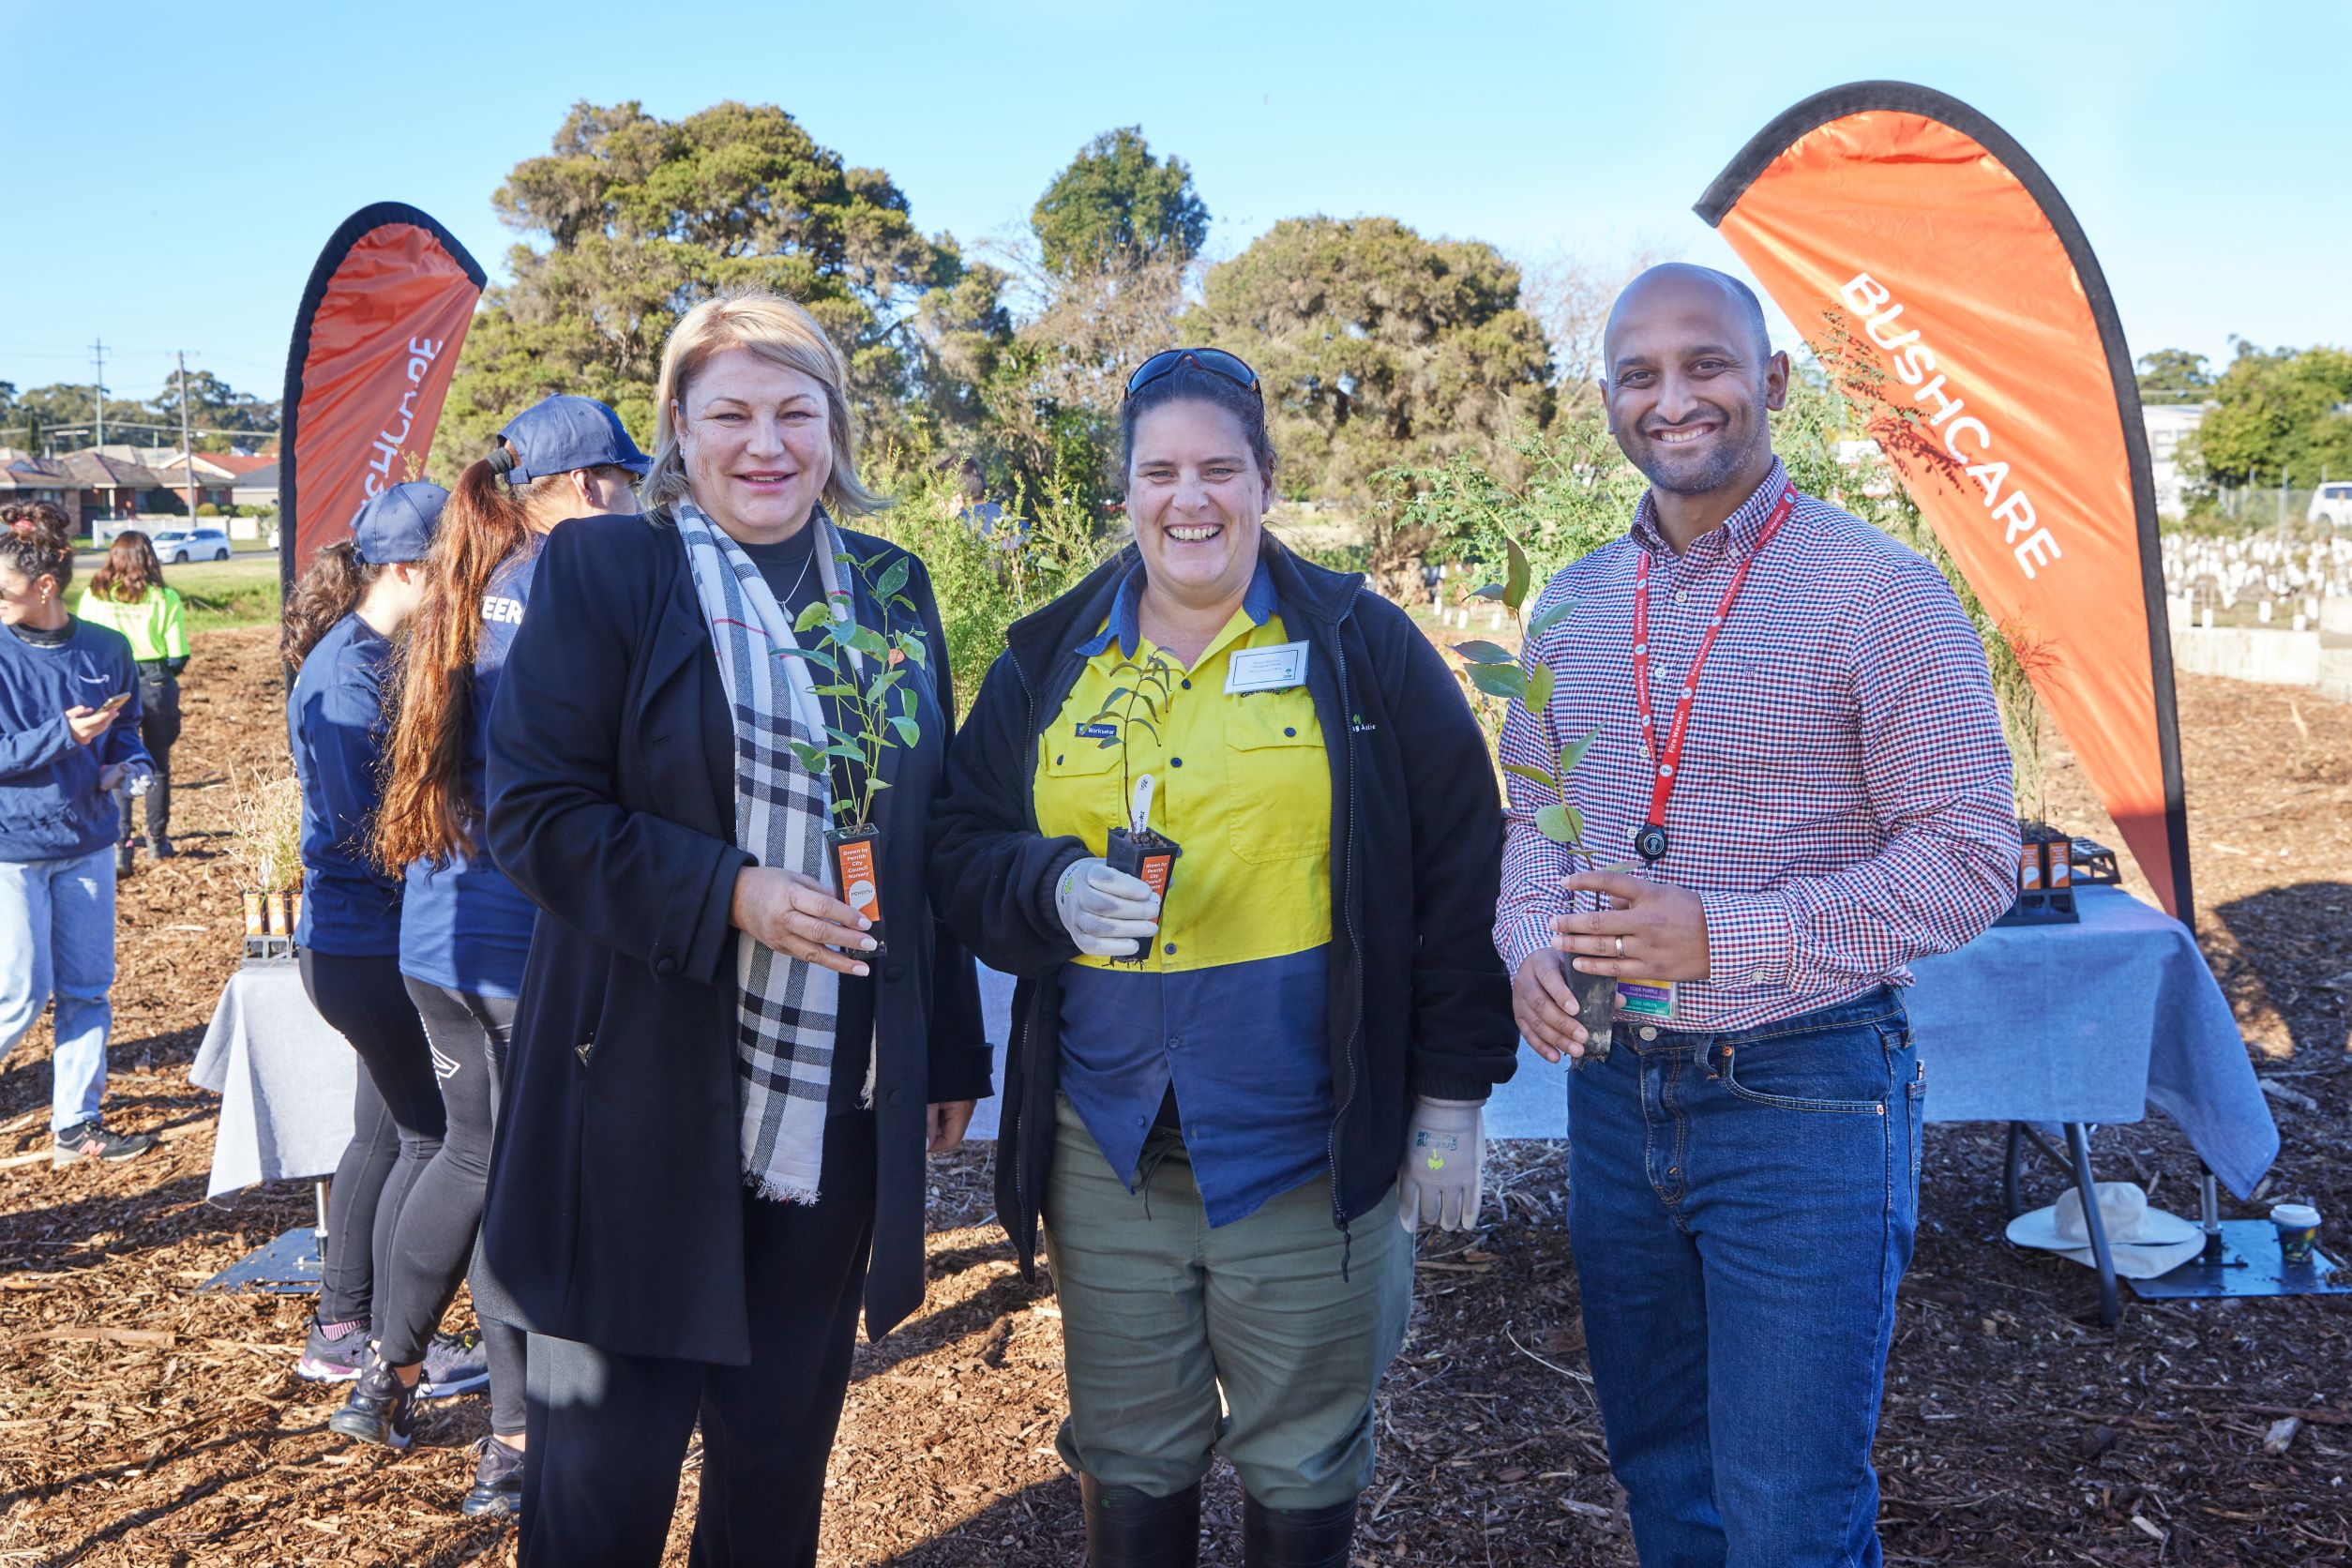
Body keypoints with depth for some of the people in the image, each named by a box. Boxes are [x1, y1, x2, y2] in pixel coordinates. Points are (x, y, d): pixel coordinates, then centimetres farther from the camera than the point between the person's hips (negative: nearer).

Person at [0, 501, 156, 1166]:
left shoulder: (107, 650, -1)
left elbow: (126, 729, 13)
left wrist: (125, 764, -7)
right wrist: (62, 735, -25)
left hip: (87, 842, 4)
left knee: (86, 989, 9)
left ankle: (76, 1125, 20)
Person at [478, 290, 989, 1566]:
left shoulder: (892, 588, 9)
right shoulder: (603, 569, -4)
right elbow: (533, 809, -9)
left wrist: (952, 1052, 13)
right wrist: (729, 895, -21)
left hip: (835, 1116, 4)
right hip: (645, 1105, -4)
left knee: (785, 1439, 16)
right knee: (609, 1461, 7)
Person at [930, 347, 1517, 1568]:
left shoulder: (1364, 648, -2)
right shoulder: (1047, 663, 6)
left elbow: (1458, 874, -2)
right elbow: (960, 848, 8)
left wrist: (1454, 1096, -3)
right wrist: (1052, 888, -15)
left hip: (1309, 1148, -2)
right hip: (1104, 1146, 3)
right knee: (1129, 1467, 17)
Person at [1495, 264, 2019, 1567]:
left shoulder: (1879, 593, -11)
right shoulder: (1575, 605, 7)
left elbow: (1970, 859, -13)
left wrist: (1725, 938, -22)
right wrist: (1530, 944, -5)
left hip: (1803, 1101, -5)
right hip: (1615, 1087, 6)